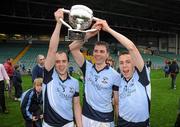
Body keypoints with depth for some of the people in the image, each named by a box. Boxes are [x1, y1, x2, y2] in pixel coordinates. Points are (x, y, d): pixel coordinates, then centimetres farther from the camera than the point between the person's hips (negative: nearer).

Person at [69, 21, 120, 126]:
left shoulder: (115, 75, -9)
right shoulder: (87, 67, -2)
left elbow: (117, 101, -3)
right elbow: (73, 48, -12)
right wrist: (89, 34, -23)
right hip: (86, 117, 3)